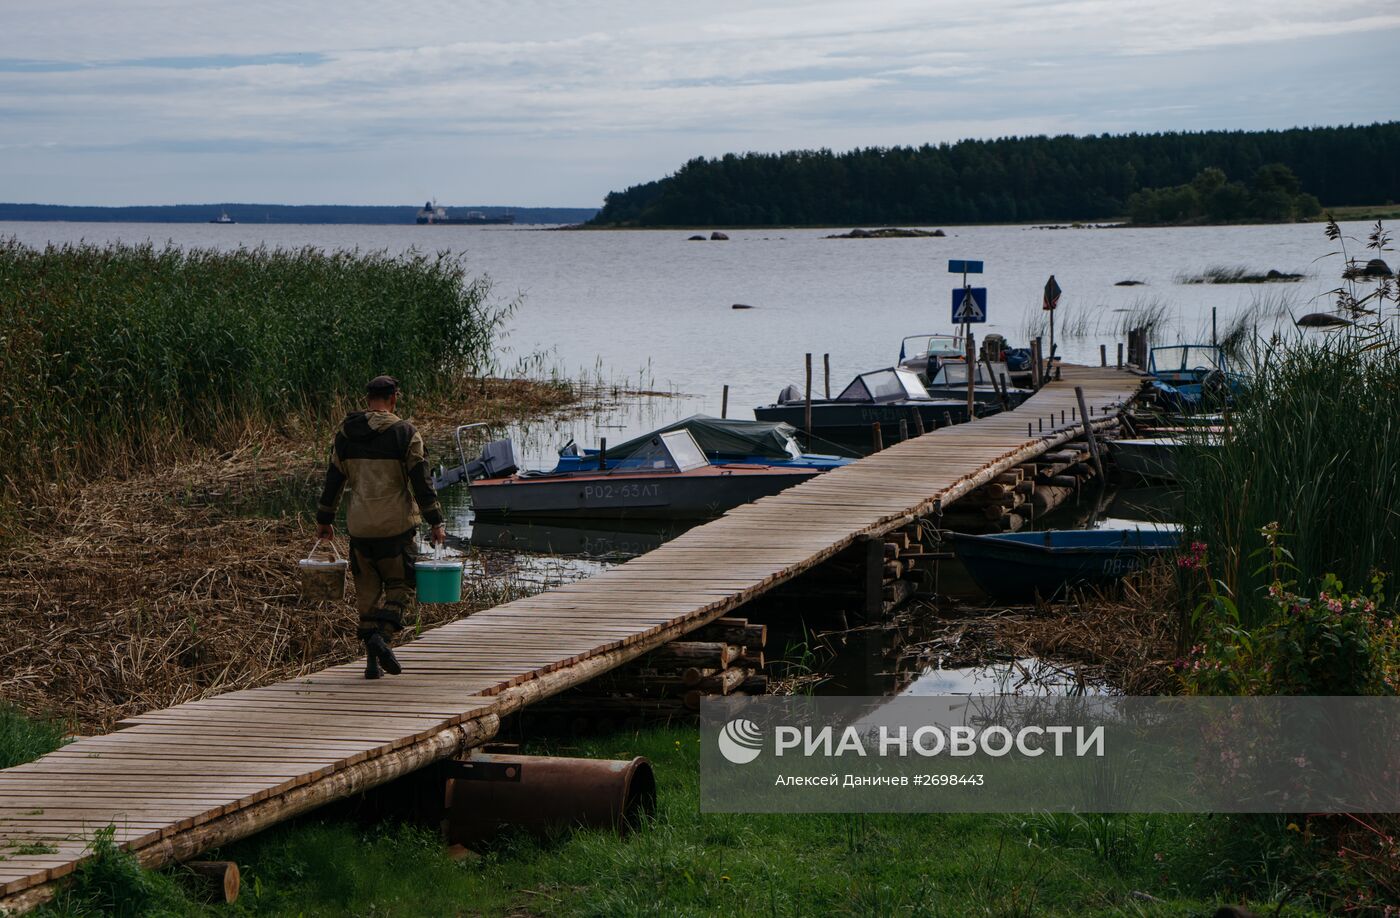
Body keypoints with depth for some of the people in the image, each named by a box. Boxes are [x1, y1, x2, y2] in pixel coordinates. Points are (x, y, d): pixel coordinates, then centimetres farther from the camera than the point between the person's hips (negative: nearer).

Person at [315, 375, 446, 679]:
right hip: (396, 526, -4)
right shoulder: (404, 433, -6)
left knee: (368, 590, 11)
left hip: (359, 526, 4)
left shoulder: (345, 434, 7)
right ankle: (381, 635, -17)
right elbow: (421, 482, -8)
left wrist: (324, 520, 22)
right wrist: (436, 522, -3)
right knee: (400, 586, 7)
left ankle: (372, 660, 7)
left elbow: (333, 480, 12)